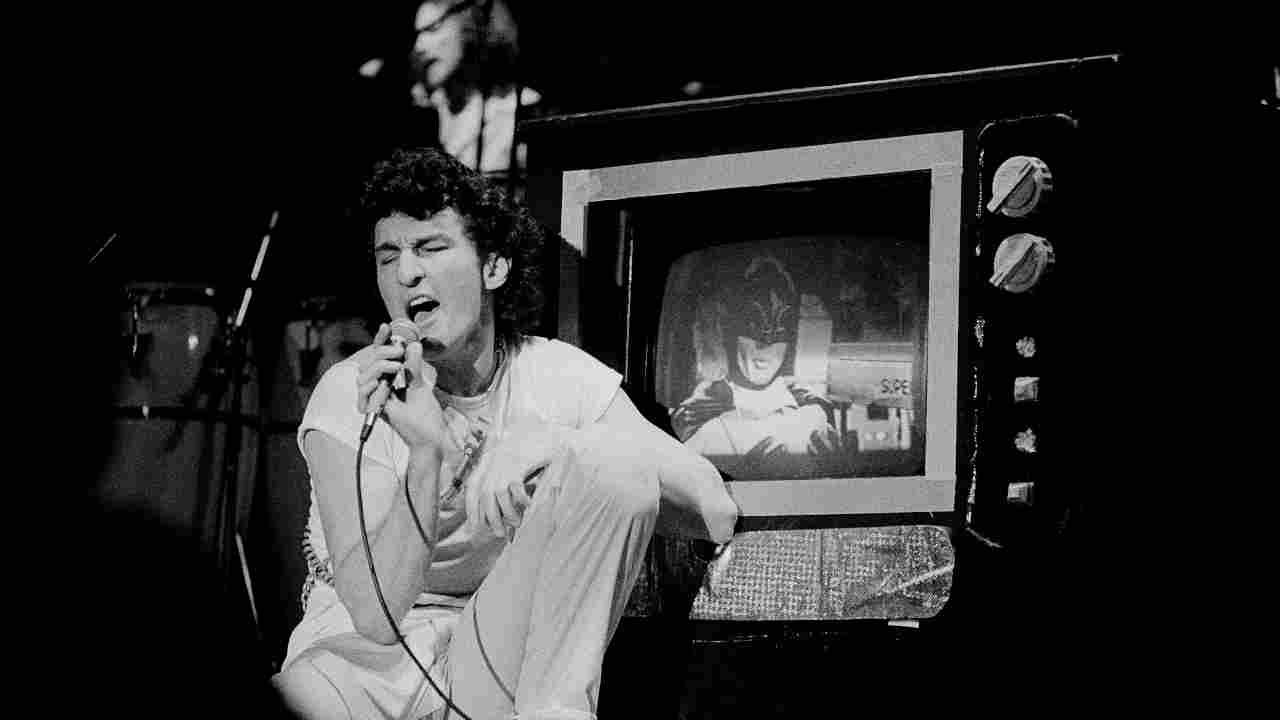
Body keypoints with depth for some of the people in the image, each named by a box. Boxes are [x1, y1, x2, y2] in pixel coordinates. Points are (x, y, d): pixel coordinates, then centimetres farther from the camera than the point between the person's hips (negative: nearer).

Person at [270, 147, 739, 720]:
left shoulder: (560, 378, -2)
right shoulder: (347, 398, -9)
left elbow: (717, 516, -14)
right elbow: (375, 614, -20)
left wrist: (560, 446, -27)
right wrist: (427, 452, -32)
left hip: (499, 669, 4)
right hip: (368, 658, -4)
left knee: (614, 460, -18)